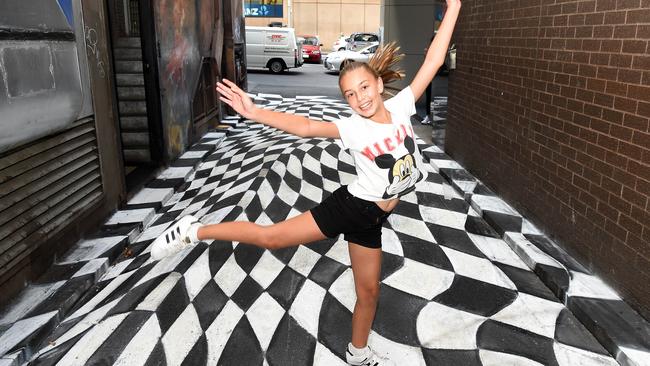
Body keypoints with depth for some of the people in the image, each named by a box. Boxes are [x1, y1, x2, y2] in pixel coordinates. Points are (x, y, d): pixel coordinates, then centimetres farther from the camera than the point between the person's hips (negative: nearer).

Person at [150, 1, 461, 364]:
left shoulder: (401, 106, -5)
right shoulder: (353, 128, -16)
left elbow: (433, 62, -6)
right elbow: (305, 126, -27)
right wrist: (254, 112, -38)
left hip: (371, 219, 4)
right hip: (348, 205, -4)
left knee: (369, 291, 18)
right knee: (270, 237, -7)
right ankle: (194, 230, 10)